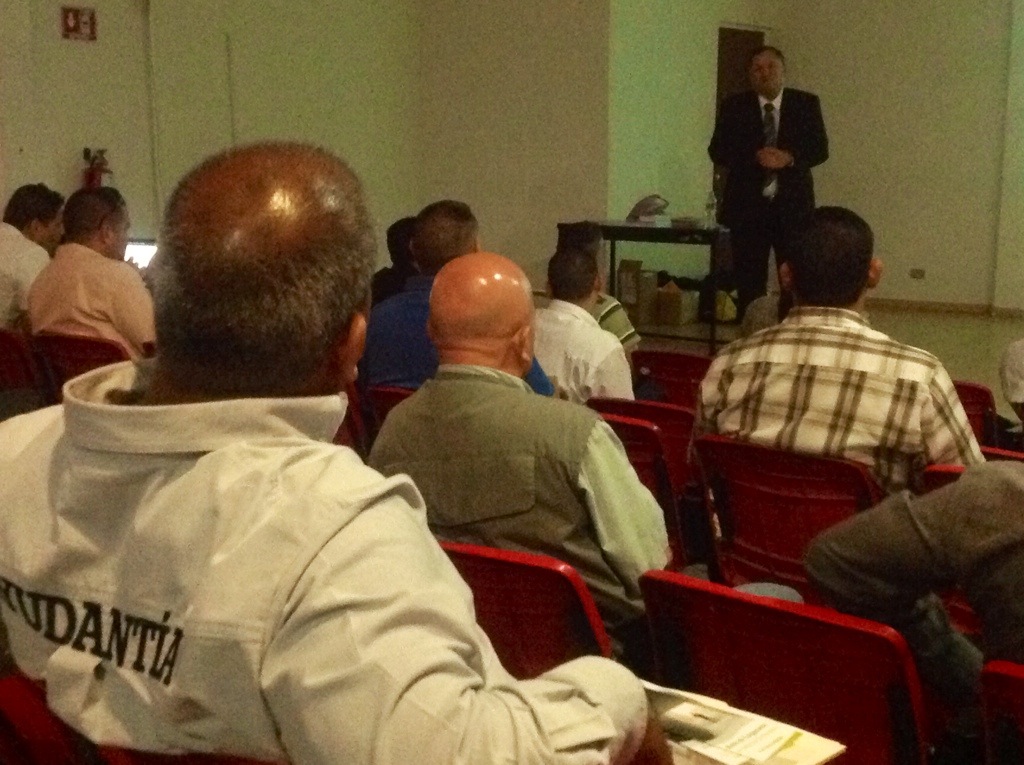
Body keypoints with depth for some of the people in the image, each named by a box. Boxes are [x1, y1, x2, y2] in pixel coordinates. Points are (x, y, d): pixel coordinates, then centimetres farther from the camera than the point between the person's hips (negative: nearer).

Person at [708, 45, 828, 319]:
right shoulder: (734, 106, 5)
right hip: (747, 205, 0)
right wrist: (754, 156, -18)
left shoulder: (806, 103, 6)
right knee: (749, 281, 2)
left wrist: (790, 158, -17)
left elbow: (820, 149, 2)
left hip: (793, 204, 0)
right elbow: (717, 151, -1)